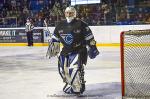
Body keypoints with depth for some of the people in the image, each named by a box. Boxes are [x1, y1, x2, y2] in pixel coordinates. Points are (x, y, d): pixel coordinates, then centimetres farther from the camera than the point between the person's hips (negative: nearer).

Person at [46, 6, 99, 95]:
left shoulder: (81, 24, -12)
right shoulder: (61, 25, 3)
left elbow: (89, 37, -9)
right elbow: (55, 37, 15)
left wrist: (92, 47, -11)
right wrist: (53, 48, 12)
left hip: (79, 49, -6)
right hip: (66, 50, 6)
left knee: (75, 69, -22)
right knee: (63, 69, 7)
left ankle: (78, 88, -8)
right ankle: (70, 83, 33)